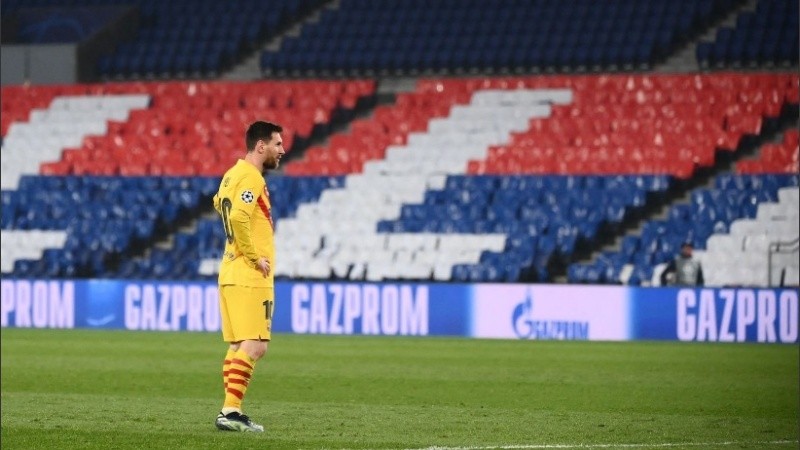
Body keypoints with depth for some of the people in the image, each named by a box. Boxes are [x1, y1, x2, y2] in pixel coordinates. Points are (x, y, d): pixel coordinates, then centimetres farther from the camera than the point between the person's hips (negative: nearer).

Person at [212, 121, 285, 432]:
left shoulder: (233, 174, 14)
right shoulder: (251, 177, -14)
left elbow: (220, 202, 34)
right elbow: (238, 217, -28)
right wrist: (255, 256, -19)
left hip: (232, 274, 10)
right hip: (250, 277, -10)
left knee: (238, 346, 10)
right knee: (255, 346, -12)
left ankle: (231, 413, 10)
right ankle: (230, 412, -18)